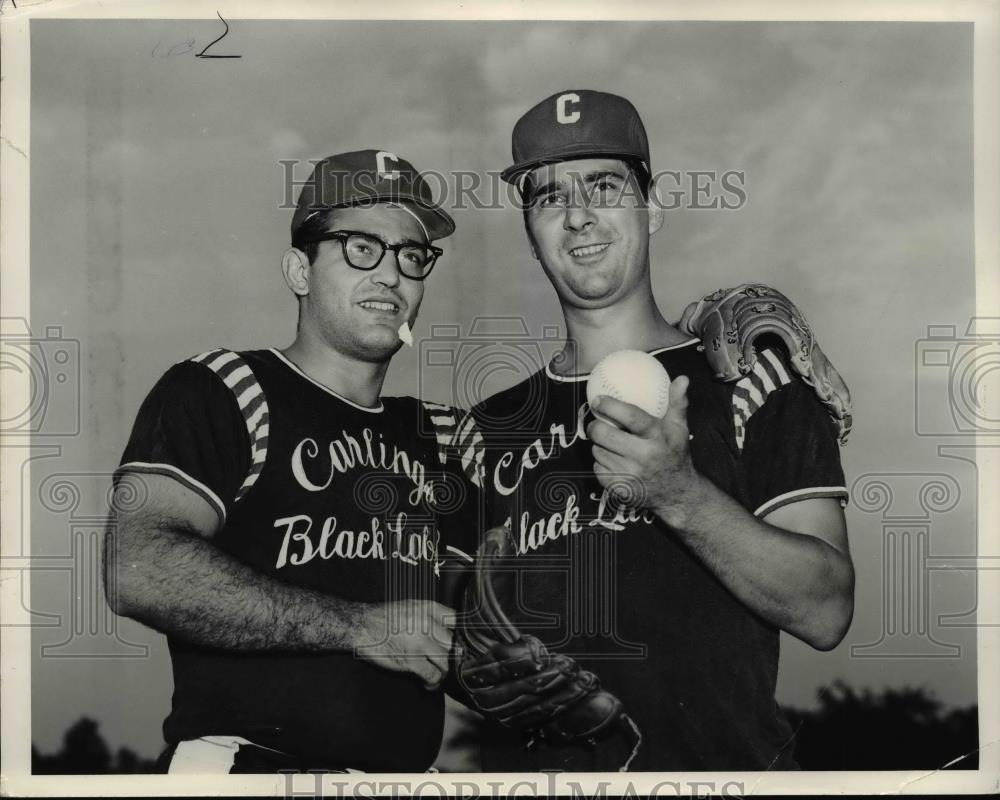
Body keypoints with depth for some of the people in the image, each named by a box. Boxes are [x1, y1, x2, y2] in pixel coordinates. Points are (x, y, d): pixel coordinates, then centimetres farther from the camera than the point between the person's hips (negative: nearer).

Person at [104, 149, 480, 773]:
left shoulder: (441, 436, 18)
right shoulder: (221, 393, 0)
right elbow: (139, 571, -14)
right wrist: (359, 626, -14)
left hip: (411, 767, 6)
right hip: (246, 757, -5)